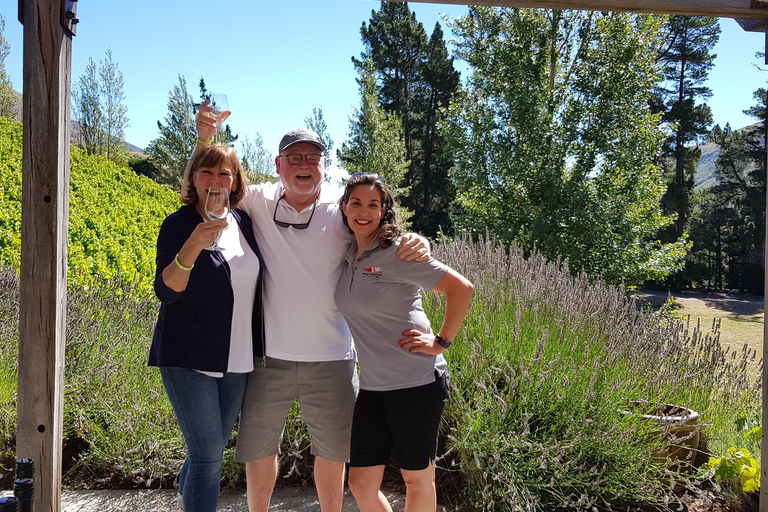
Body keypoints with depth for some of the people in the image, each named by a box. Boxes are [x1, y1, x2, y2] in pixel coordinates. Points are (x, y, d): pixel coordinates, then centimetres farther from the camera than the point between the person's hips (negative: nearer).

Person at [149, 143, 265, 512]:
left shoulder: (243, 222, 7)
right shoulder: (178, 225, -8)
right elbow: (166, 291, -17)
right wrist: (194, 244, -32)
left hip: (237, 359, 5)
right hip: (189, 358, -5)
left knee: (213, 448, 17)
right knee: (208, 454, -7)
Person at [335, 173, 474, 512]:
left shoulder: (396, 252, -11)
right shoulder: (348, 257, 9)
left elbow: (461, 288, -12)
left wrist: (442, 342, -12)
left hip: (416, 382, -6)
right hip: (372, 387, 7)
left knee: (417, 479, 8)